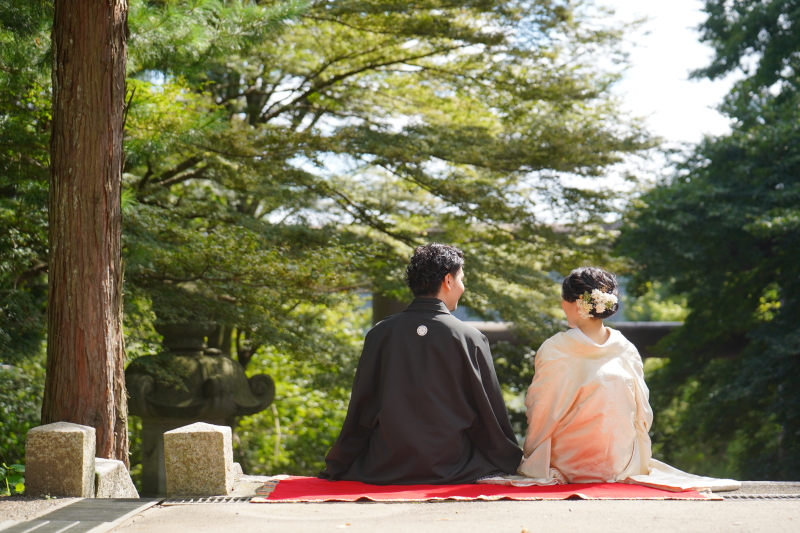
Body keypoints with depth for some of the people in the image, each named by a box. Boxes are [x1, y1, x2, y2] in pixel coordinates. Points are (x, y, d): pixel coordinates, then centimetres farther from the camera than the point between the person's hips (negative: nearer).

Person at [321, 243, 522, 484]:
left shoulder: (380, 333, 1)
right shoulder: (470, 338, -3)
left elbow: (360, 411, 5)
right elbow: (490, 415, 3)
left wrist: (336, 468, 14)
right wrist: (512, 465, 16)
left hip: (385, 473, 2)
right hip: (450, 470, -1)